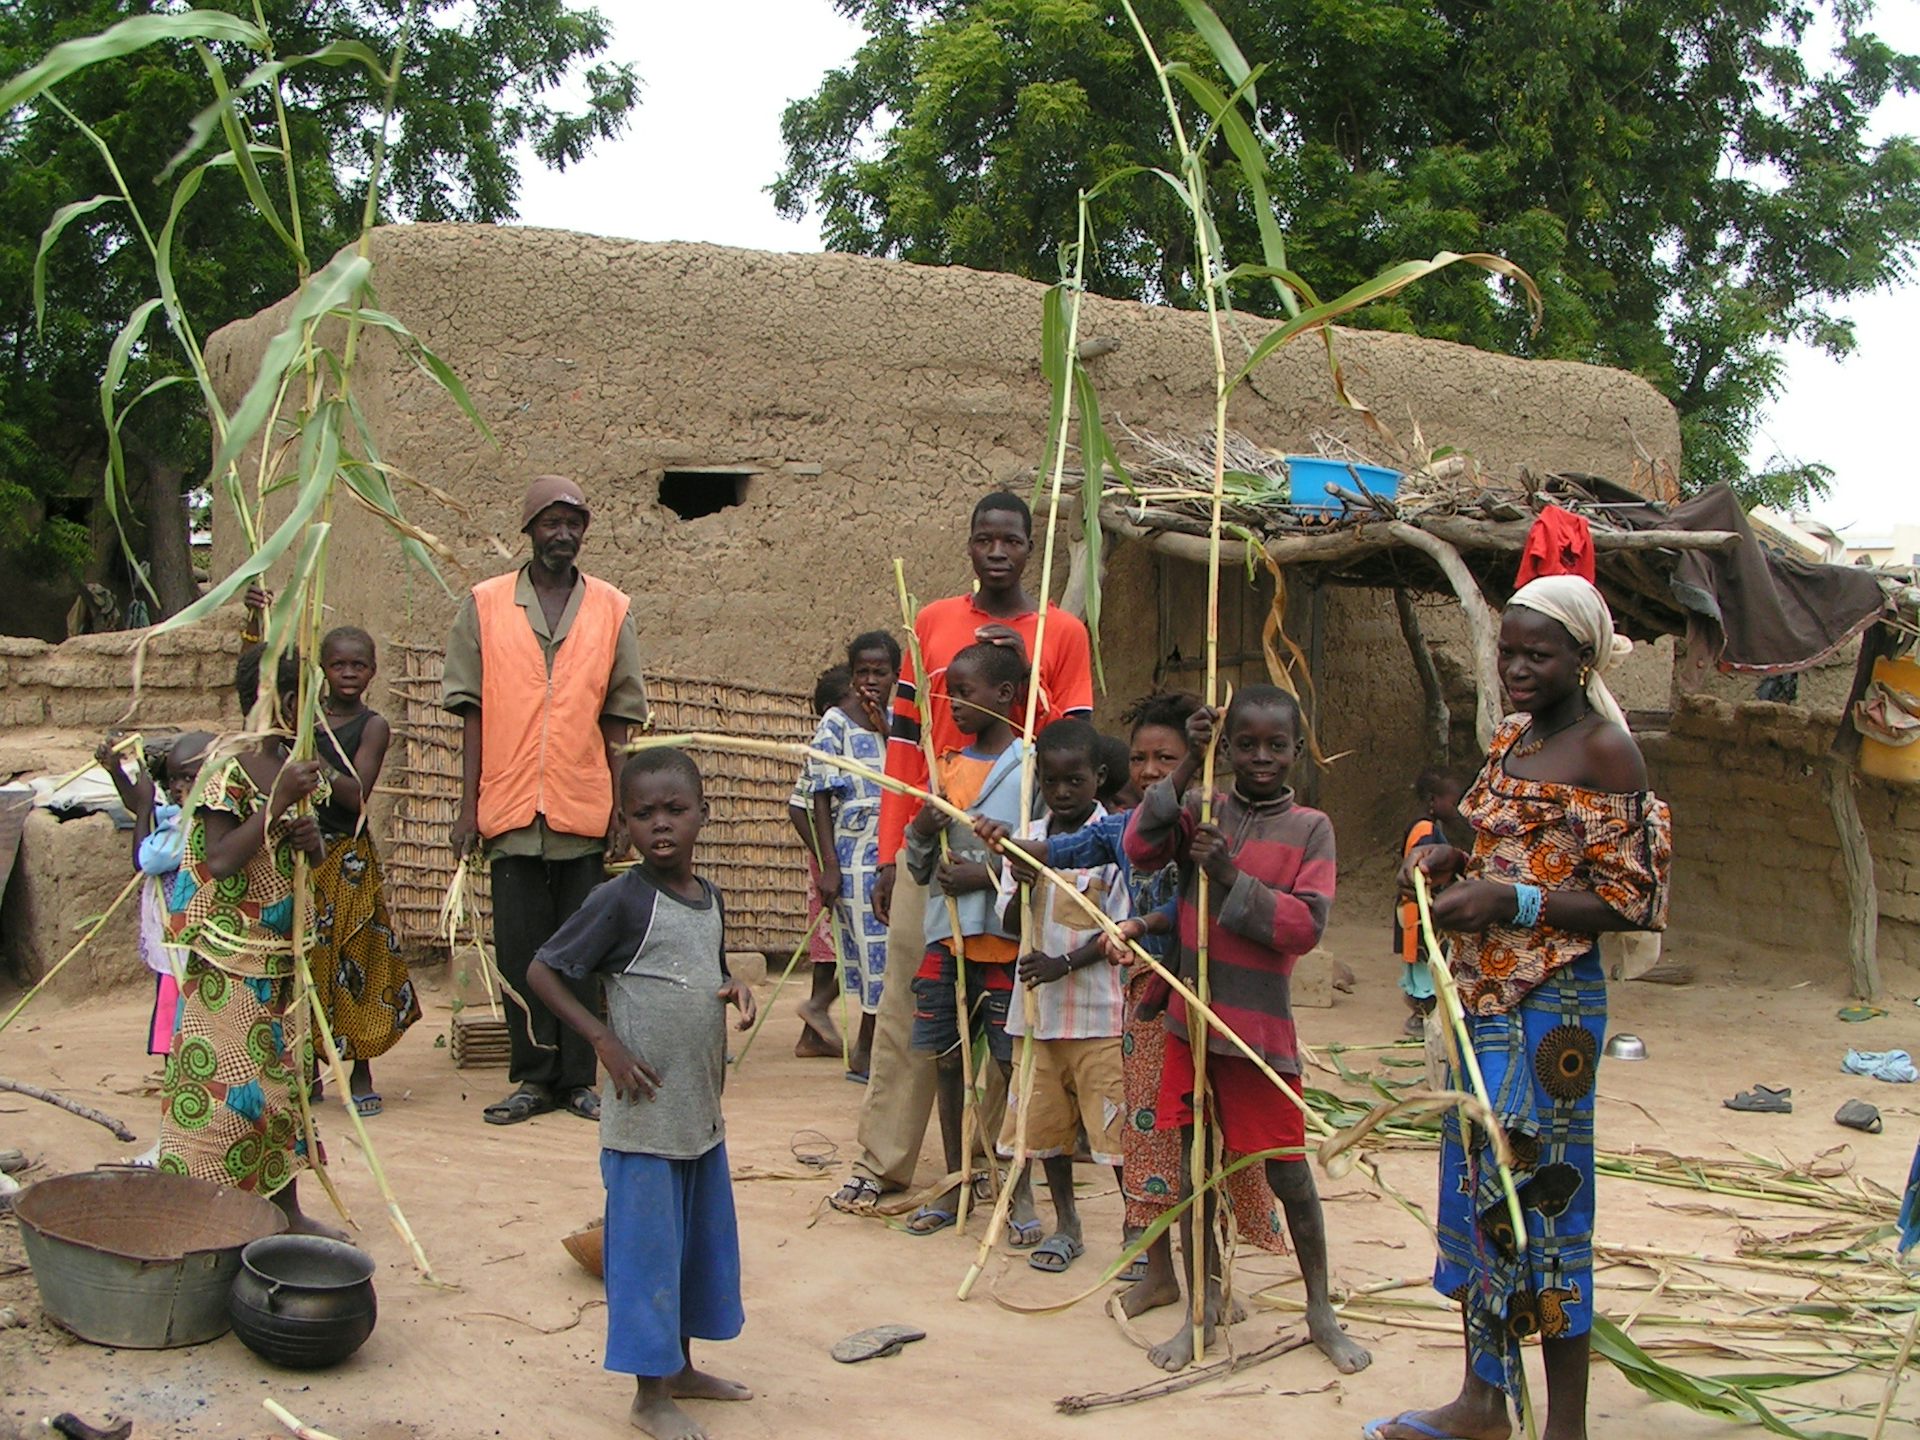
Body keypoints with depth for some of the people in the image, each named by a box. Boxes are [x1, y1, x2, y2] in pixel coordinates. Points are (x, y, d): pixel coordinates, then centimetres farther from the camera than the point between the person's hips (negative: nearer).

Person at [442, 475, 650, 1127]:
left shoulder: (612, 609, 7)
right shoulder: (485, 605, 5)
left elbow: (618, 718, 8)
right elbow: (472, 711, 5)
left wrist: (621, 809, 2)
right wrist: (469, 805, 0)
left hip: (584, 808, 0)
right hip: (511, 807, 0)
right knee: (519, 950, 4)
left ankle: (577, 1077, 15)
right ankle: (533, 1078, 15)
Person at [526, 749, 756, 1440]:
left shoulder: (710, 899, 6)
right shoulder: (621, 901, -14)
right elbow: (542, 972, -11)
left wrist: (734, 987, 1)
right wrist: (605, 1040, -17)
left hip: (703, 1115, 7)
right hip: (644, 1116, -7)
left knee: (703, 1240, 17)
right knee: (647, 1246, 2)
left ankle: (681, 1366, 34)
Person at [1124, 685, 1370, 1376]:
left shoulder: (1310, 828, -3)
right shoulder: (1203, 810, 3)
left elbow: (1307, 925, -12)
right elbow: (1141, 847, -14)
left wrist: (1232, 879, -21)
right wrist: (1188, 768, -19)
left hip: (1261, 1022, -2)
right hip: (1191, 1013, 3)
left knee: (1287, 1170, 5)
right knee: (1193, 1162, 10)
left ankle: (1321, 1311, 23)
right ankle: (1205, 1304, 25)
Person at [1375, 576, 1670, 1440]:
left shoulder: (1606, 751, -10)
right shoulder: (1510, 739, 13)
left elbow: (1628, 901, -13)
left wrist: (1510, 901, -21)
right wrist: (1449, 860, 3)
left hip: (1550, 1001, -8)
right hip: (1481, 992, 8)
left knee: (1539, 1191, -4)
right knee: (1475, 1181, 12)